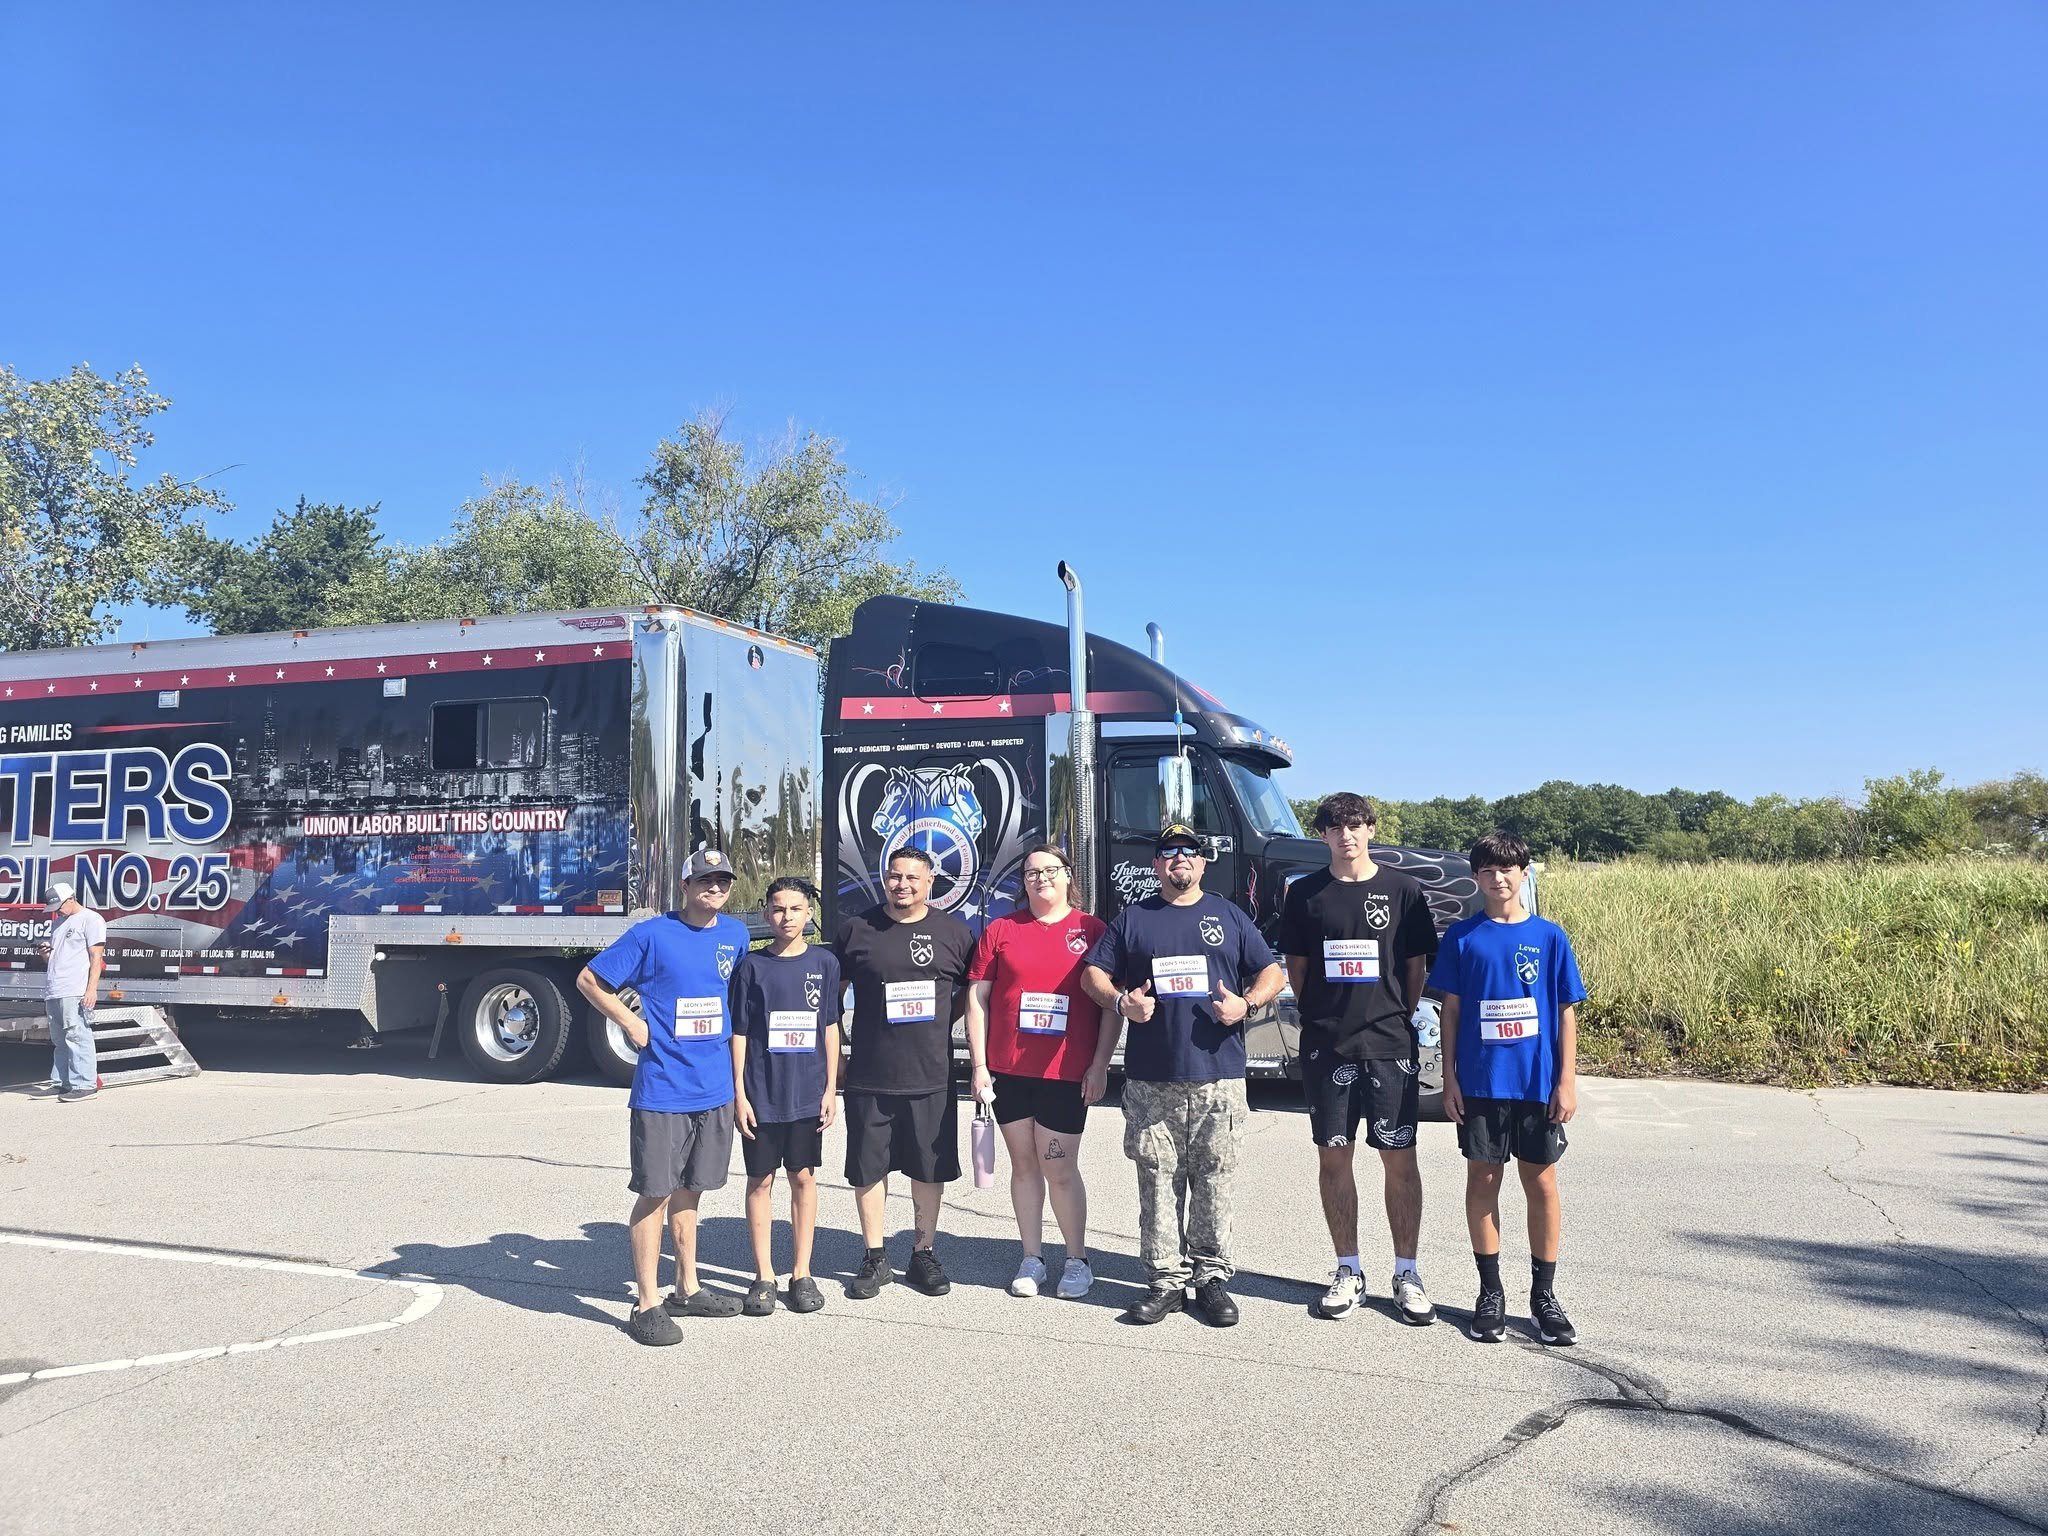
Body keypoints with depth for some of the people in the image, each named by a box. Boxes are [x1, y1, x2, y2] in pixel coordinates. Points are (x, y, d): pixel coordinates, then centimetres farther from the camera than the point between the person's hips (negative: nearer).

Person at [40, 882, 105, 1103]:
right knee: (59, 1041, 8)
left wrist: (91, 989, -15)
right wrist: (46, 954, 7)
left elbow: (96, 957, -7)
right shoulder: (58, 923, 24)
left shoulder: (90, 919, -1)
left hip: (74, 993, -8)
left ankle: (85, 1084, -13)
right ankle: (65, 1083, 12)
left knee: (77, 1037, -12)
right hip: (53, 992, 8)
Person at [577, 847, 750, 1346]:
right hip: (662, 1089, -5)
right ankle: (648, 1305, 10)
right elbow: (589, 979, -2)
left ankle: (687, 1290, 28)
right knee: (656, 1193, 1)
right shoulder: (652, 935, -9)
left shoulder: (735, 934, 6)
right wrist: (631, 1022, -8)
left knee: (689, 1191, 17)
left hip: (714, 1087, 5)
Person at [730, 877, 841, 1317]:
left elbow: (830, 1028, 6)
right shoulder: (751, 966, -2)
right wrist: (739, 1094, -5)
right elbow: (739, 1033, 0)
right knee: (760, 1179, 6)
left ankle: (802, 1273, 19)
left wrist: (831, 1088, 2)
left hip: (808, 1093, 1)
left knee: (803, 1177, 8)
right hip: (761, 1093, -1)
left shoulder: (824, 963, 2)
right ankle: (764, 1276, 16)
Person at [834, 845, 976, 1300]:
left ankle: (924, 1254, 25)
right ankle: (875, 1258, 22)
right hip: (869, 1075, 0)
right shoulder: (856, 930, 2)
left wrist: (942, 1023, 1)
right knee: (868, 1168, 7)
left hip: (932, 1076, 0)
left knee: (930, 1168, 9)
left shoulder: (953, 932, 2)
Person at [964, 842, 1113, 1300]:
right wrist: (978, 1065, 1)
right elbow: (977, 997, 6)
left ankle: (1077, 1260, 18)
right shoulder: (1000, 931, 6)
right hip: (1009, 1071, 2)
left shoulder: (1092, 930, 2)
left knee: (1059, 1167, 1)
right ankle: (1031, 1260, 23)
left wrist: (1100, 1065, -4)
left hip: (1067, 1073, -2)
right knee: (1024, 1164, 10)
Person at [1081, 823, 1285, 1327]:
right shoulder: (1133, 919, 12)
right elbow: (1094, 974, 11)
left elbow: (1272, 973, 13)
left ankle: (1211, 1276, 13)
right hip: (1150, 1081, 0)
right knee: (1158, 1181, 2)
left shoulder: (1229, 916, 13)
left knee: (1214, 1181, 2)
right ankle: (1167, 1279, 12)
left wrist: (1246, 1003, -6)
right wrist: (1122, 1001, -8)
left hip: (1219, 1079, 0)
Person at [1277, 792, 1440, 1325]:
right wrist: (1321, 1017, 5)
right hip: (1326, 1046, 2)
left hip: (1390, 1044, -1)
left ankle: (1406, 1272, 16)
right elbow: (1296, 968, 10)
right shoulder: (1305, 893, 5)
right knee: (1333, 1156, 7)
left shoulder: (1402, 890, 1)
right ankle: (1348, 1270, 20)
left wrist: (1400, 1018, 2)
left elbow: (1416, 967, 6)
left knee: (1399, 1158, 3)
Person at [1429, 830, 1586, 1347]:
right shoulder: (1462, 937, 0)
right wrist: (1449, 1077, -1)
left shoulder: (1549, 937, 0)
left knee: (1541, 1183, 7)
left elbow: (1566, 1013, 2)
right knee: (1482, 1180, 7)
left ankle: (1544, 1296, 21)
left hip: (1537, 1083, 0)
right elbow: (1451, 1009, 3)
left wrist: (1567, 1081, -2)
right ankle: (1490, 1293, 20)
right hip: (1479, 1082, 0)